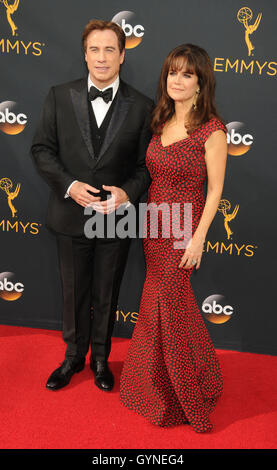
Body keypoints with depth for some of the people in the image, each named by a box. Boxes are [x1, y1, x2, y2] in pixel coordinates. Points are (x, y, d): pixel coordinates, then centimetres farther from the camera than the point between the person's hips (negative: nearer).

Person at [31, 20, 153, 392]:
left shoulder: (141, 107, -4)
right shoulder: (60, 97, -1)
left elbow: (147, 164, -2)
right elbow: (42, 149, -1)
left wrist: (128, 192, -20)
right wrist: (69, 185, -16)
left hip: (116, 217, 0)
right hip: (72, 216, 1)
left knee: (106, 295, 16)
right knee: (74, 294, 16)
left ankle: (101, 358, 39)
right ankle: (74, 356, 39)